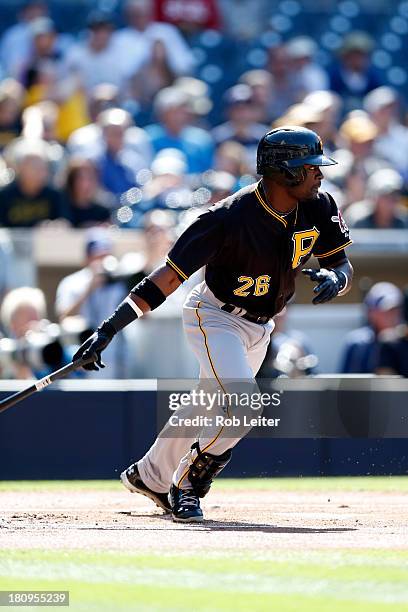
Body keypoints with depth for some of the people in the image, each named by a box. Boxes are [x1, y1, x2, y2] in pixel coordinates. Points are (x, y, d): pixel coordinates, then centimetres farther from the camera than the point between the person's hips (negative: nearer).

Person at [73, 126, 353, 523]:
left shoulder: (318, 208, -13)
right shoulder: (229, 217, -30)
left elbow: (343, 266, -2)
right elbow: (169, 276, -29)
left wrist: (334, 279, -29)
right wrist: (109, 329, -32)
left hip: (259, 326, 7)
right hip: (214, 317, -7)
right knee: (243, 403, -24)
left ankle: (149, 476, 37)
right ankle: (186, 484, -5)